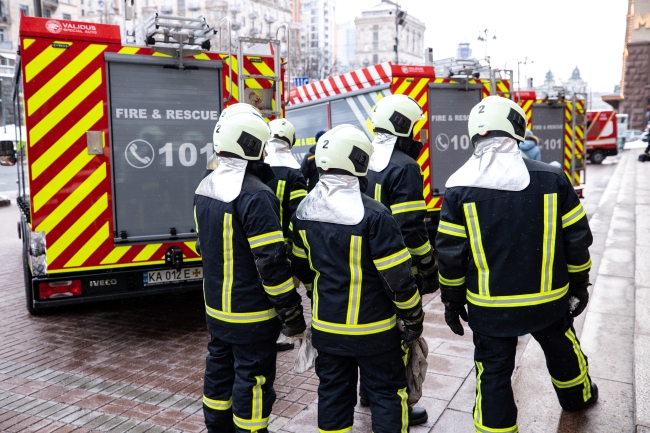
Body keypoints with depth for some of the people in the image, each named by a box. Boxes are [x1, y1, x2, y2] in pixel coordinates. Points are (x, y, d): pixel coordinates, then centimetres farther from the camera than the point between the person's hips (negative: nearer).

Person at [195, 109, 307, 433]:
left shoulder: (205, 187, 5)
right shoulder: (254, 195, -23)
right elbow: (271, 262, -23)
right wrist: (291, 311, -16)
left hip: (216, 308, 9)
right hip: (251, 314, -8)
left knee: (219, 373, 20)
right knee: (251, 382, 5)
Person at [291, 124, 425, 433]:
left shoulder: (303, 213, -2)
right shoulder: (373, 216, -22)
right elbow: (397, 277, -18)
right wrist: (414, 316, -3)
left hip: (326, 326, 5)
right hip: (371, 330, -5)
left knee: (333, 392, 18)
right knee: (387, 394, 12)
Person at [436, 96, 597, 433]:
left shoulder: (460, 187, -13)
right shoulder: (551, 179, -9)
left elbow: (450, 254, -8)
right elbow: (577, 240, -1)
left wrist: (452, 300, 5)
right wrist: (578, 285, 14)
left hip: (489, 306, -2)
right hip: (548, 300, 3)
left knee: (494, 373, 12)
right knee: (562, 352, 30)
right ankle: (577, 397, 57)